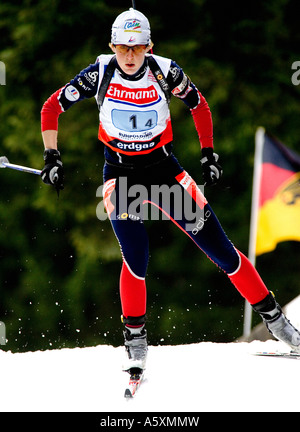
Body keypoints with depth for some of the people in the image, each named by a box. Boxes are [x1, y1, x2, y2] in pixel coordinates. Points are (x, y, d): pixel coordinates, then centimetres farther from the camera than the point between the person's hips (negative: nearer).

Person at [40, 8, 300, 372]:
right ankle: (135, 339, -2)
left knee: (218, 246, -1)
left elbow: (199, 106, 6)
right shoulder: (100, 74, -14)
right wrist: (52, 158, -10)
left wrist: (208, 154, 3)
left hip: (163, 167, 1)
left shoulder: (165, 71, -13)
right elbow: (51, 108, -4)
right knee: (136, 255, -20)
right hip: (120, 171, -1)